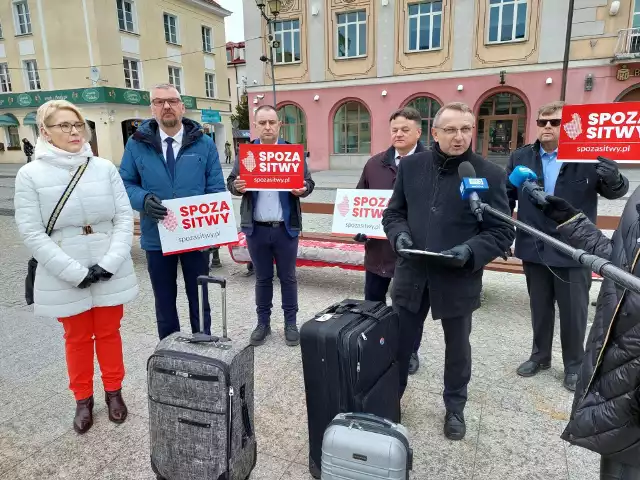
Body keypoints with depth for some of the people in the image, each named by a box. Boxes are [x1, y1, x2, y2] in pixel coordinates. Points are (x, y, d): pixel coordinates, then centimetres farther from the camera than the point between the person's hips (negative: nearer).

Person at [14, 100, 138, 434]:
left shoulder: (105, 168, -2)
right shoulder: (30, 175, -5)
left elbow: (124, 217, -3)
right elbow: (32, 233, -9)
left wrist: (109, 263, -14)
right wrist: (75, 272, -16)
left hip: (110, 272, 1)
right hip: (65, 278, -1)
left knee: (109, 333, 15)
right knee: (77, 338, 15)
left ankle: (114, 391, 35)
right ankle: (83, 399, 34)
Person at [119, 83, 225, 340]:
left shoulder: (204, 144, 0)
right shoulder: (137, 144, 1)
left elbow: (216, 189, -2)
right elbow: (125, 184, 3)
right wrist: (144, 199, -19)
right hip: (156, 237, 1)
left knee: (199, 298, 14)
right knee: (164, 300, 16)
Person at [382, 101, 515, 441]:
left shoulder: (490, 175, -7)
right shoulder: (410, 166, 1)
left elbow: (502, 232, -6)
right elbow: (393, 212, 8)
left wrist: (471, 251, -23)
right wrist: (399, 234, -13)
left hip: (458, 279, -1)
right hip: (412, 274, 2)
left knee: (457, 348, 18)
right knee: (400, 344, 15)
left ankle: (455, 407, 42)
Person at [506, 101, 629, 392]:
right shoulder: (520, 158, 2)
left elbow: (615, 192, -1)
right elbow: (506, 197, 2)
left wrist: (614, 178, -24)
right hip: (534, 248, 2)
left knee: (574, 311, 11)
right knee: (539, 308, 18)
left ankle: (574, 364, 31)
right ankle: (540, 356, 37)